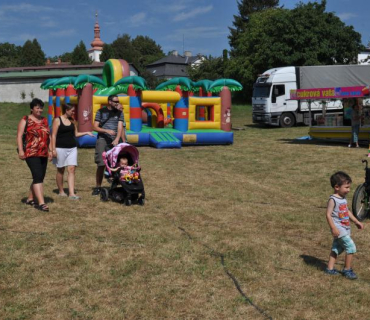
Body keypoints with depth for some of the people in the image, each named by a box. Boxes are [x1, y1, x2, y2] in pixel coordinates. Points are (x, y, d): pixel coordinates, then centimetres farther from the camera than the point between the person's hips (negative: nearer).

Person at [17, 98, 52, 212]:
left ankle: (30, 199, 25)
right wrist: (20, 150, -16)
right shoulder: (25, 120, -1)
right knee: (38, 177, -16)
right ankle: (41, 203, -19)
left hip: (43, 154, 7)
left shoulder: (44, 120, 16)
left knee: (40, 178, 10)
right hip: (31, 153, -7)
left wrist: (50, 150, 15)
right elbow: (19, 136, -6)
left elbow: (48, 136, 20)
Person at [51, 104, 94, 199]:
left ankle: (72, 193, -10)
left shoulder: (72, 121, 12)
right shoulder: (57, 120, -4)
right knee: (60, 170, 7)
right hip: (61, 148, -4)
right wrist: (53, 149, -13)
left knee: (72, 169, -6)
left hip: (72, 148, 4)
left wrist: (86, 133, 4)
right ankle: (61, 191, 22)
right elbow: (54, 135, -7)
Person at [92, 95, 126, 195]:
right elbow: (95, 127, 2)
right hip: (102, 139, -1)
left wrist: (117, 139, -16)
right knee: (101, 165, -6)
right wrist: (107, 131, -14)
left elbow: (120, 127, 0)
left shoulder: (119, 112, 11)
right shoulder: (101, 112, 7)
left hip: (114, 141, 2)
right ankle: (98, 187, 4)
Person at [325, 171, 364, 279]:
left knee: (336, 248, 15)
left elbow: (347, 212, 23)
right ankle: (347, 270, 3)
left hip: (345, 229, 9)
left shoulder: (343, 199, 11)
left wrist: (356, 221, 23)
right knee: (351, 247, -9)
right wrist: (333, 228, -25)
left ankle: (330, 268, 24)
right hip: (339, 229, -9)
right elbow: (328, 215, -20)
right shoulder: (333, 199, -17)